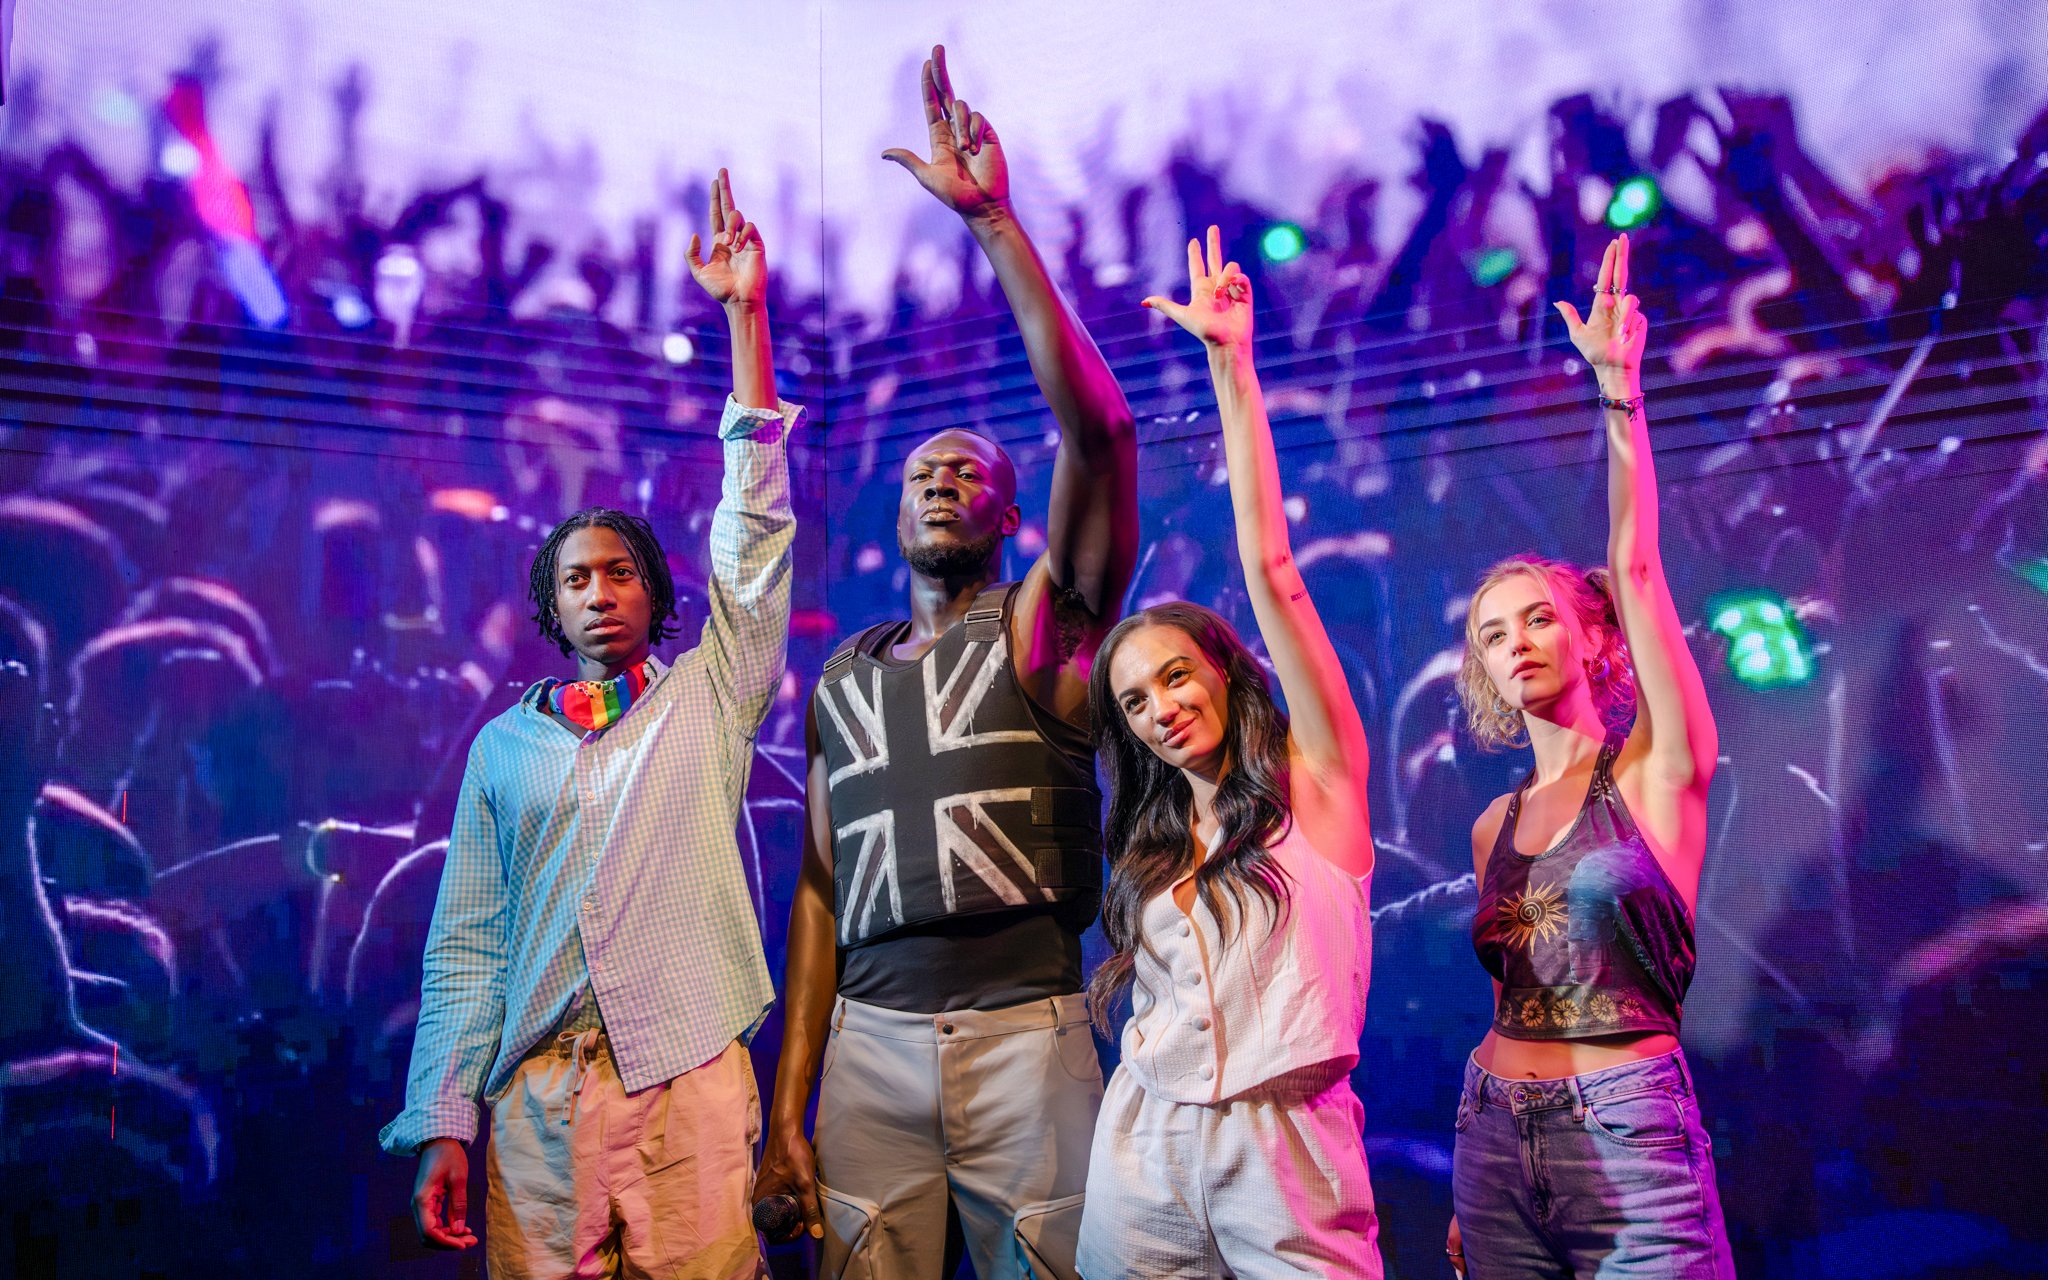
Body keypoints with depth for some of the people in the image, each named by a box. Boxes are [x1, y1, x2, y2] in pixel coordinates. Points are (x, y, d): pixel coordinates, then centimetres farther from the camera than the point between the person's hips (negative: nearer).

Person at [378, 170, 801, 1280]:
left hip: (690, 1091, -1)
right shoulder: (504, 747, 12)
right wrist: (443, 1126, 1)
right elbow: (465, 944, 10)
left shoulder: (708, 697, 7)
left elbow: (754, 524, -1)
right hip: (537, 1100, 2)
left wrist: (745, 313, -4)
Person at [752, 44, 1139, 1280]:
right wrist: (787, 1108, 9)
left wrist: (995, 218, -15)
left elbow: (1100, 428, -13)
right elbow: (820, 890, 14)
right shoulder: (843, 680, 15)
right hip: (868, 1041, 3)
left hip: (1026, 1030, -3)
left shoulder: (1042, 625, 3)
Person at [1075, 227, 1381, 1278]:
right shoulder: (1149, 837, 13)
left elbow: (1270, 569, -10)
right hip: (1145, 1152, 4)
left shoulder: (1315, 778, -2)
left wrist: (1231, 364, -12)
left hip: (1284, 1151, -4)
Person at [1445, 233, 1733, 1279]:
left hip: (1629, 1144, -5)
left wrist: (1618, 386, -18)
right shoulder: (1496, 827, 10)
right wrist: (1472, 1193, 16)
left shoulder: (1656, 770, -3)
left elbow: (1635, 570, -14)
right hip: (1494, 1141, 5)